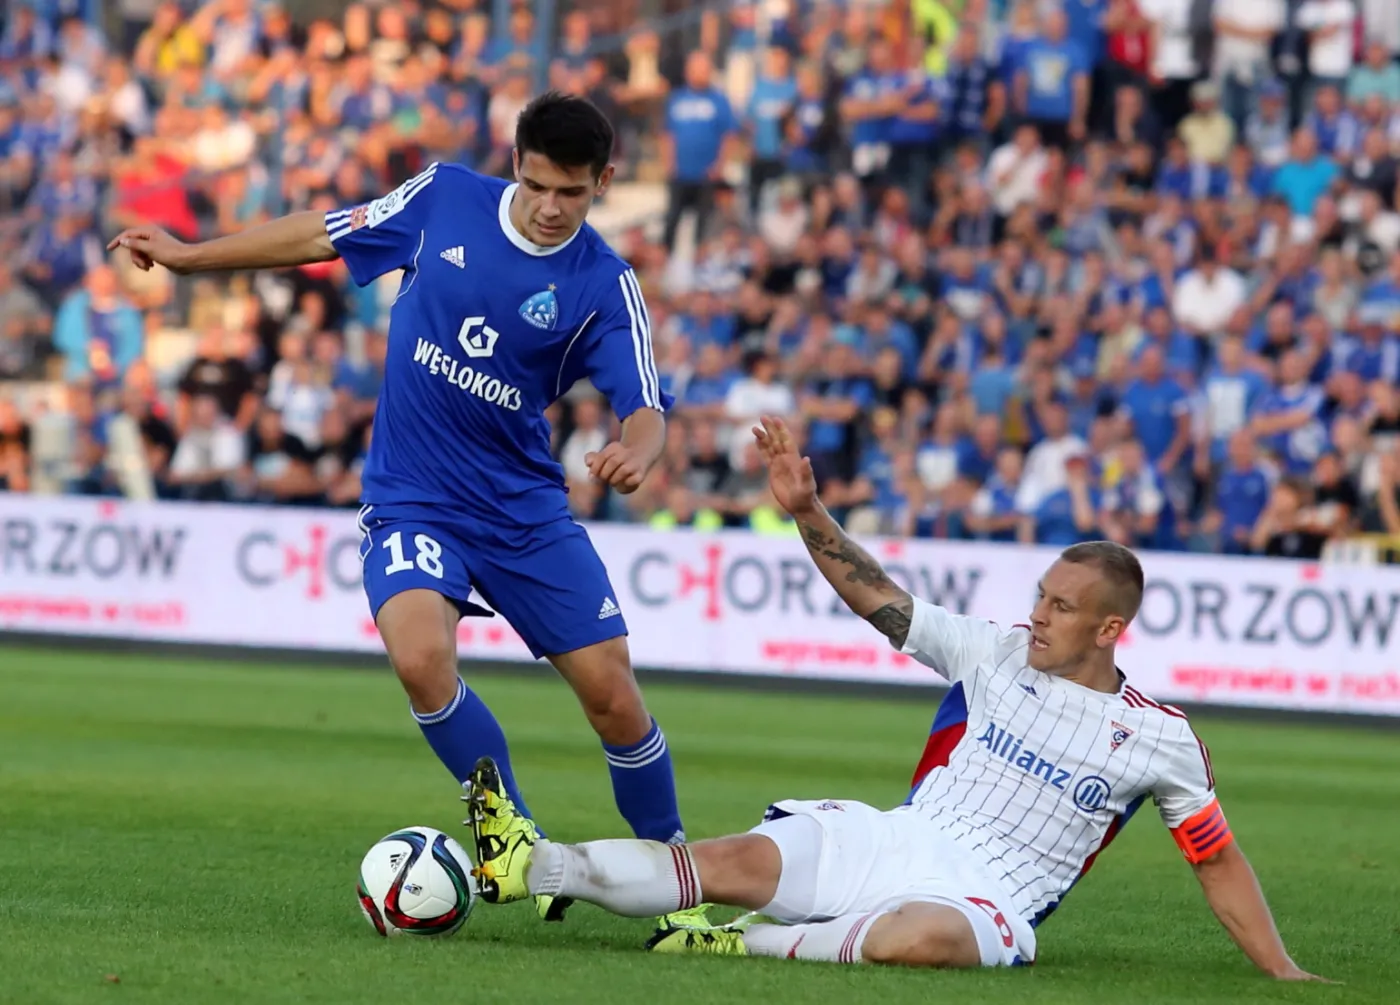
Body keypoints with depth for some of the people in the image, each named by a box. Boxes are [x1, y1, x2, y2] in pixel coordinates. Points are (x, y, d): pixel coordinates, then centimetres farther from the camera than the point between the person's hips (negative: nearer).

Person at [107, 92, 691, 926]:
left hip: (525, 507, 0)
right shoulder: (444, 198, -5)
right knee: (422, 657, -27)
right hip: (411, 501, 0)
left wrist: (637, 452, -40)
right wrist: (189, 256, 14)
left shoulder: (605, 286, -9)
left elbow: (646, 409, -15)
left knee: (611, 693, -5)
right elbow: (323, 235, 9)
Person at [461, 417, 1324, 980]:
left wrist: (1283, 972, 2)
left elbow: (1219, 861, 8)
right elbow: (876, 596, 9)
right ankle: (530, 866, -31)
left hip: (988, 897, -3)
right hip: (896, 840, 3)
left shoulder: (1159, 738, 2)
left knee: (924, 937, -42)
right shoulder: (998, 654, 9)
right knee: (741, 860, -22)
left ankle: (750, 943, -28)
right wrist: (807, 511, -4)